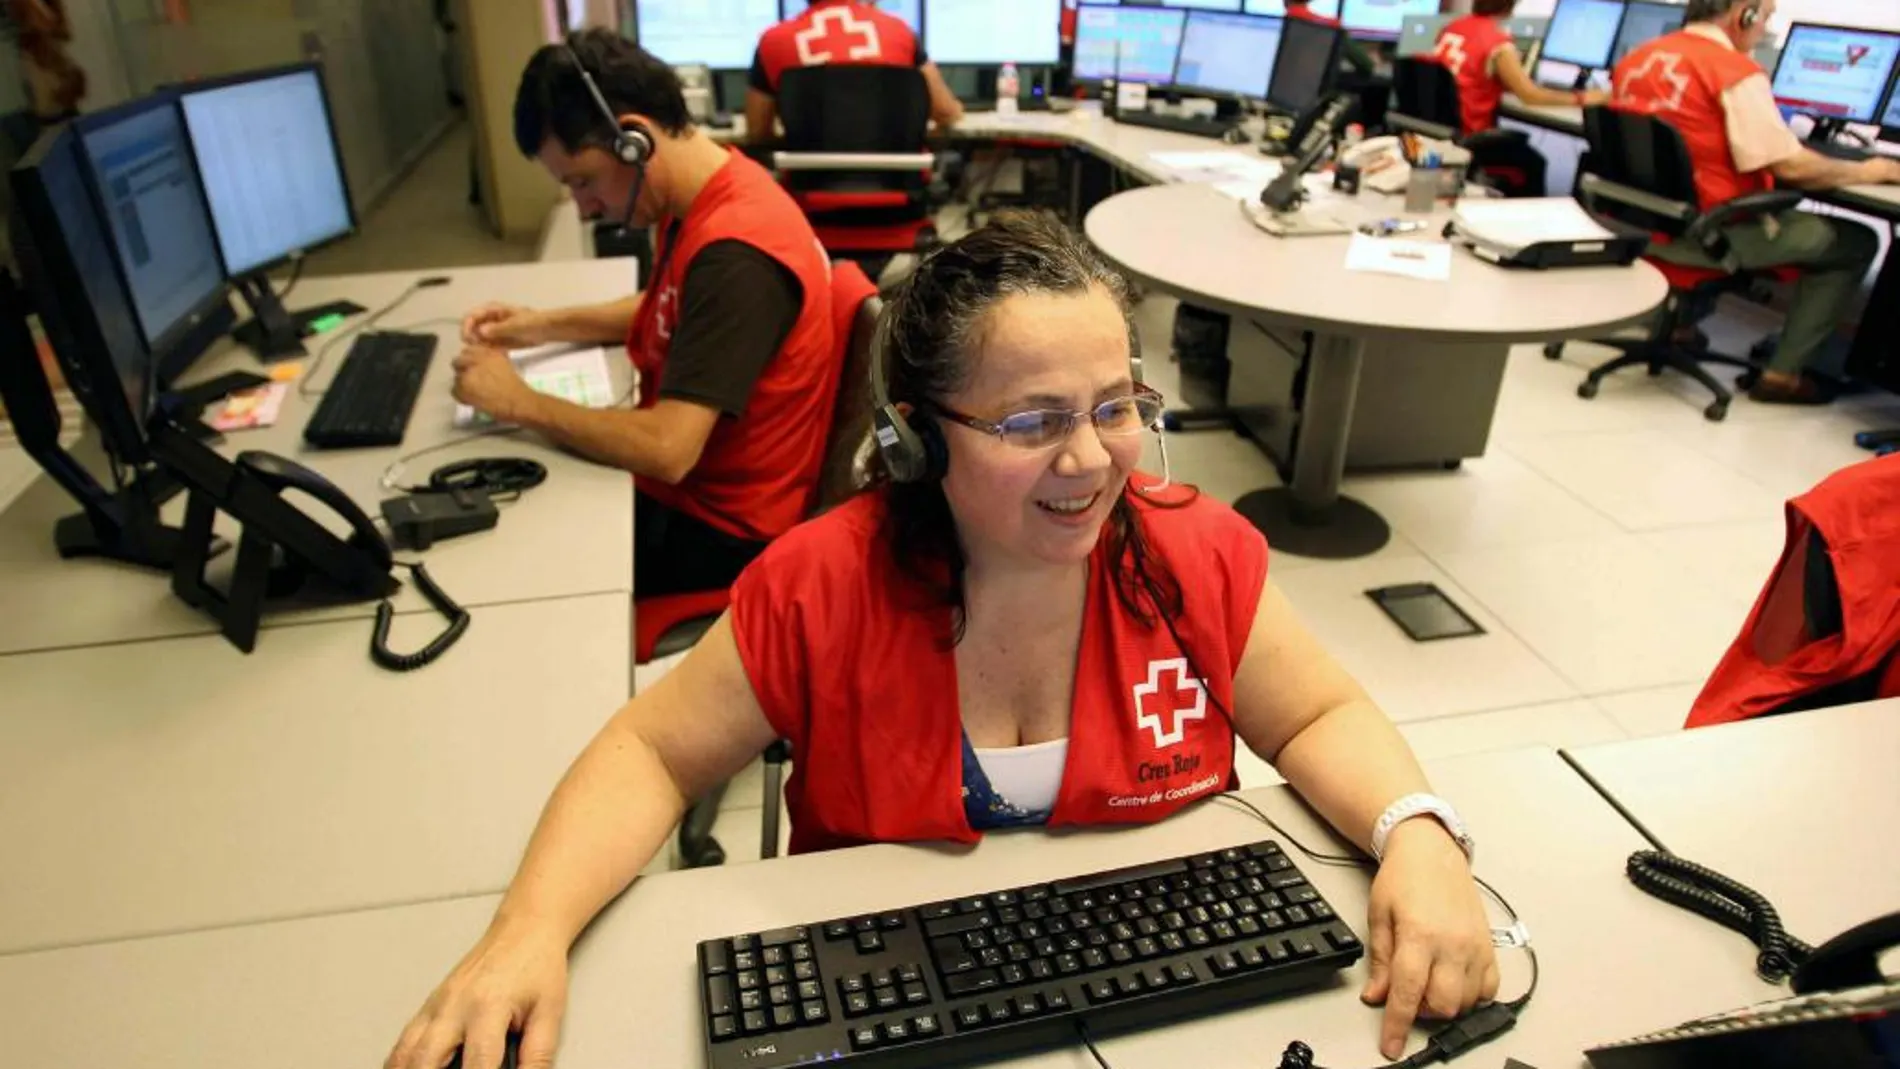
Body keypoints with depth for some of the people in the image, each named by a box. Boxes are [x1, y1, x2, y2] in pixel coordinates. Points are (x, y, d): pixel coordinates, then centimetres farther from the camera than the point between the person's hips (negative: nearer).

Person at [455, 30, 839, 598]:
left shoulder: (735, 254, -29)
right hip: (683, 486, 8)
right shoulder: (704, 197, 1)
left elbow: (667, 449, -31)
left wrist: (521, 402, -17)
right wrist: (548, 324, 9)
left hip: (718, 532, -8)